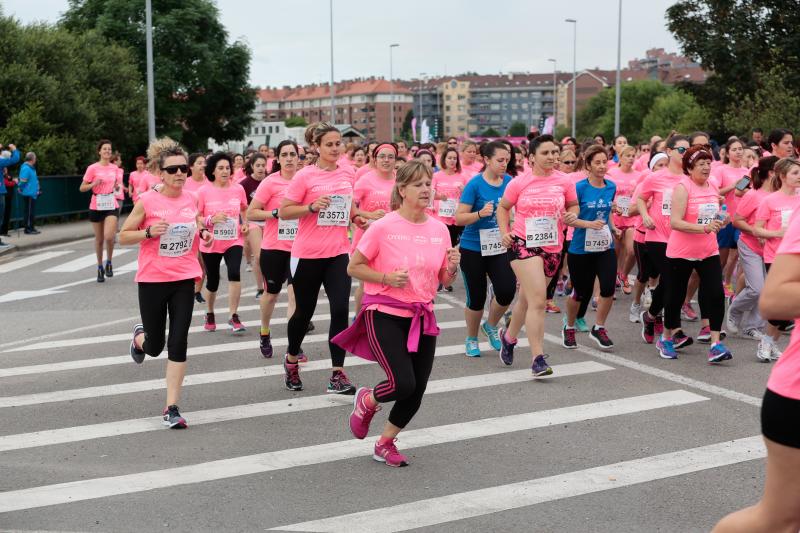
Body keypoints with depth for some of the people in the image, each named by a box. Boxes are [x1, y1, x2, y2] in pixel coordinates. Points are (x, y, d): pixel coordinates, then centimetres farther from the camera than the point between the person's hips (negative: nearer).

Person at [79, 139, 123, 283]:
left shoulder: (114, 168, 7)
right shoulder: (93, 168, -5)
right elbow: (82, 188, -2)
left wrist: (117, 186, 1)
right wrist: (94, 184, -19)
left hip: (111, 206, 1)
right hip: (96, 206, -1)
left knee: (109, 236, -17)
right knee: (99, 239, 7)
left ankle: (109, 263, 7)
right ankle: (100, 268, 23)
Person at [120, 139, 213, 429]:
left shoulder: (191, 200, 3)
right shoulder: (147, 201, -9)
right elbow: (123, 236, -3)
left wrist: (203, 233, 1)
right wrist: (149, 232, -20)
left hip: (184, 279, 2)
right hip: (152, 280, -2)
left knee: (178, 343, -5)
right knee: (155, 346, 9)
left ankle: (172, 407, 1)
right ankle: (140, 336, 48)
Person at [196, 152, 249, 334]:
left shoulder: (238, 189, -1)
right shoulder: (204, 191, -9)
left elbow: (244, 210, 19)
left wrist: (245, 223, 2)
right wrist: (211, 219, -22)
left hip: (234, 241, 1)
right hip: (211, 244, -1)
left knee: (234, 273, -22)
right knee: (212, 281, 11)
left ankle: (234, 316, -10)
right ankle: (210, 315, 38)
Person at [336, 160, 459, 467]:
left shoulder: (439, 229, 3)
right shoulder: (383, 227, -10)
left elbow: (444, 281, 10)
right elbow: (353, 268, -5)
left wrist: (452, 267, -11)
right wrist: (387, 278, -18)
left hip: (421, 317, 5)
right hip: (384, 313, -5)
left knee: (416, 392, 3)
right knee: (402, 384, -18)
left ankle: (385, 444, 27)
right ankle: (366, 401, 18)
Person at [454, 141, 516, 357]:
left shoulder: (510, 182, 2)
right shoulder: (475, 184, -11)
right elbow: (459, 218, -13)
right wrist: (480, 213, -28)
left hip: (500, 247, 3)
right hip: (474, 248, -3)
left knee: (507, 290, -11)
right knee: (476, 297, 4)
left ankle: (490, 326, 19)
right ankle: (471, 339, 27)